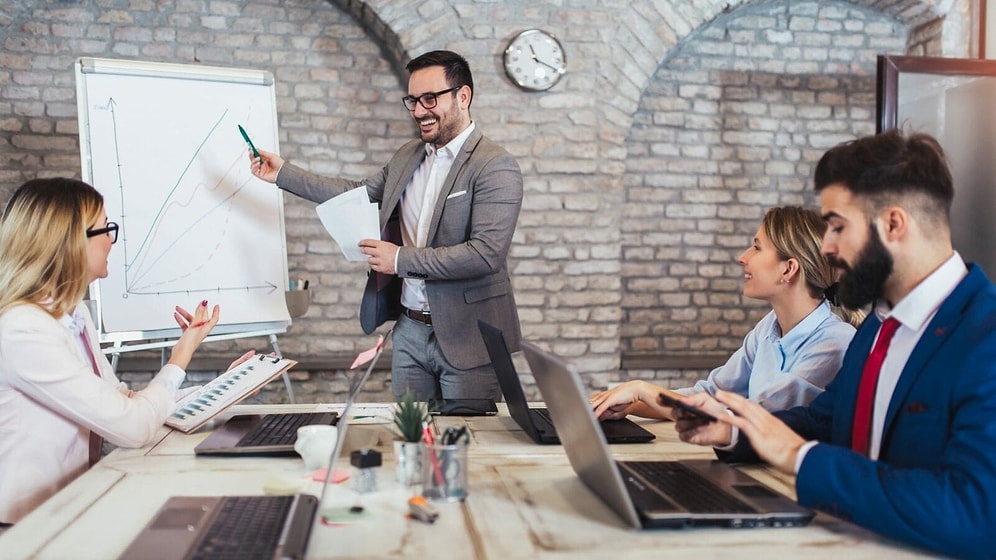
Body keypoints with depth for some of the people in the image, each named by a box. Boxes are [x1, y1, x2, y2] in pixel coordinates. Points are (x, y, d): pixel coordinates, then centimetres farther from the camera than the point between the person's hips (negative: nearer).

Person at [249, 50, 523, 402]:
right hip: (409, 330, 7)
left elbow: (487, 253, -23)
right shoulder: (407, 156, 10)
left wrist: (402, 259, -18)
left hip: (467, 338, -6)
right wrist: (282, 174, 16)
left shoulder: (496, 167, -14)